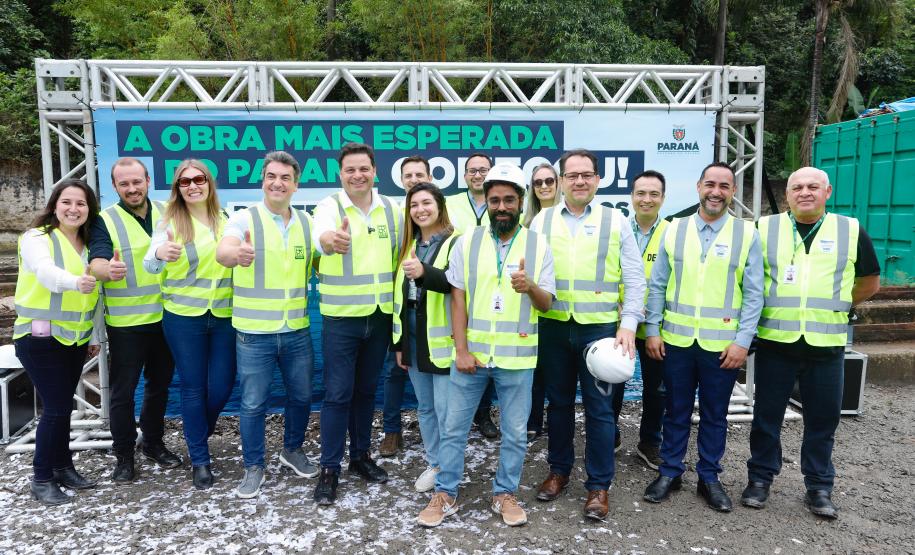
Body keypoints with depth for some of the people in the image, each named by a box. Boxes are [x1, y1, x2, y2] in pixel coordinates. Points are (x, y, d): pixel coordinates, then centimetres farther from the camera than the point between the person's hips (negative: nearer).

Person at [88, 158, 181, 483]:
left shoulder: (166, 214, 5)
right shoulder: (105, 221, -6)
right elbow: (96, 262, -20)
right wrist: (107, 269, -44)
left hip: (165, 318, 4)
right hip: (126, 323, -4)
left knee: (159, 384, 16)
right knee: (123, 392, 3)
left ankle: (153, 443, 32)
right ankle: (124, 456, 18)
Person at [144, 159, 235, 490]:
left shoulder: (226, 219, 6)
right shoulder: (170, 221, -4)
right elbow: (150, 265, -16)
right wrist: (159, 253, -39)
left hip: (224, 315, 3)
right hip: (184, 316, -3)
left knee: (222, 384, 5)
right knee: (193, 387, 4)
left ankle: (199, 432, 36)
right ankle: (200, 459, 18)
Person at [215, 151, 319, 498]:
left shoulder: (307, 222, 5)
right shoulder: (244, 218, -9)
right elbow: (223, 251, -29)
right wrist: (236, 253, -52)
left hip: (297, 332, 4)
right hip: (254, 333, -4)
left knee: (301, 396, 17)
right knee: (253, 404, 7)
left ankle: (292, 450, 41)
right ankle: (253, 467, 26)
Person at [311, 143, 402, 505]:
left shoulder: (391, 209, 5)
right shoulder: (329, 206, -7)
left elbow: (399, 255, 13)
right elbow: (321, 235, -31)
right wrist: (332, 241, -56)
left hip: (380, 315, 4)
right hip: (342, 316, -4)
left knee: (366, 390, 16)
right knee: (337, 394, 0)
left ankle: (361, 455, 31)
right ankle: (329, 468, 13)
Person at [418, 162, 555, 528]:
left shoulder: (539, 246, 0)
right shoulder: (466, 243, 1)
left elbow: (546, 304, -2)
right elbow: (457, 299, -2)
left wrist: (531, 287, -25)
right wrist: (461, 349, -8)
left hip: (517, 356, 0)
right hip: (471, 353, 0)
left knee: (515, 433, 11)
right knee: (454, 428, 9)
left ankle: (505, 494, 30)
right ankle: (445, 495, 25)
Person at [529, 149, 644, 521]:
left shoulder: (615, 221, 2)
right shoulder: (542, 220, 6)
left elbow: (634, 279, 0)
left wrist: (628, 325, -10)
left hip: (600, 327, -2)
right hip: (554, 326, 2)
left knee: (599, 408, 4)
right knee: (559, 403, 14)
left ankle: (599, 485, 18)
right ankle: (559, 470, 31)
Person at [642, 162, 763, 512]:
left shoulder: (746, 234, -1)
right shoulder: (674, 230, 3)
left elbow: (753, 295, -2)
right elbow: (657, 286, 5)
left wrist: (743, 341, -8)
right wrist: (652, 330, 0)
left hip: (722, 345, -1)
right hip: (676, 340, 1)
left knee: (715, 416, 12)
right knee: (676, 411, 13)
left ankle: (709, 477, 29)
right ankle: (669, 472, 27)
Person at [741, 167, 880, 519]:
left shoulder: (851, 230, 3)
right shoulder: (765, 229, 1)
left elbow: (869, 282, 13)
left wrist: (833, 306, 8)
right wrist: (769, 307, 3)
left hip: (826, 344, 1)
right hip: (774, 342, 0)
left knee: (823, 419, 10)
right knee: (767, 415, 9)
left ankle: (819, 486, 26)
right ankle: (760, 477, 24)